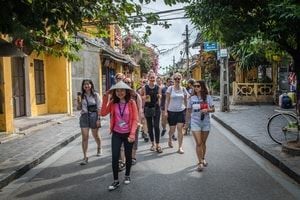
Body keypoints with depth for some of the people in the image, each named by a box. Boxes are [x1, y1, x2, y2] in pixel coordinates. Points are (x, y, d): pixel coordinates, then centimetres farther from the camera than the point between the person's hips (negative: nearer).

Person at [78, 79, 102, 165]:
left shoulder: (95, 95, -3)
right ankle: (85, 157, 0)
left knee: (95, 135, 14)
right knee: (84, 137, -4)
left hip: (93, 116, -2)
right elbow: (79, 108, 10)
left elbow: (99, 108, -5)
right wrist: (79, 102, -10)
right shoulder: (82, 96, 6)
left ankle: (99, 148, 45)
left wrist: (98, 119, -11)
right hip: (84, 116, 2)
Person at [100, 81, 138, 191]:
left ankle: (127, 175, 36)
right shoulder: (113, 102, -3)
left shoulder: (131, 103, -11)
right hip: (116, 134, 2)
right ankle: (116, 181, 13)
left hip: (128, 134, -1)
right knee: (114, 157, -1)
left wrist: (132, 133, -19)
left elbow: (135, 119, -11)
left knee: (128, 156, 14)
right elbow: (103, 113, -13)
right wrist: (105, 100, -19)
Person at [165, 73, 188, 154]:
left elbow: (185, 100, 11)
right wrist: (165, 111, -7)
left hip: (181, 111, 1)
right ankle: (170, 139, 40)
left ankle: (180, 147, 2)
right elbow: (167, 100, -1)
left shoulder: (183, 89, 4)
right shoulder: (170, 88, -2)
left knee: (180, 129, -6)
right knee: (172, 129, 7)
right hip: (171, 111, -1)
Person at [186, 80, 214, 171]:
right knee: (198, 143, -8)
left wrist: (207, 110, -18)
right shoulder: (192, 98, -2)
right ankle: (200, 162, 1)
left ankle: (203, 159, 34)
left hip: (206, 122, 1)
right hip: (195, 122, -1)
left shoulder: (208, 97, -2)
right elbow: (189, 111, 5)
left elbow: (213, 109, 2)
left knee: (203, 142, 14)